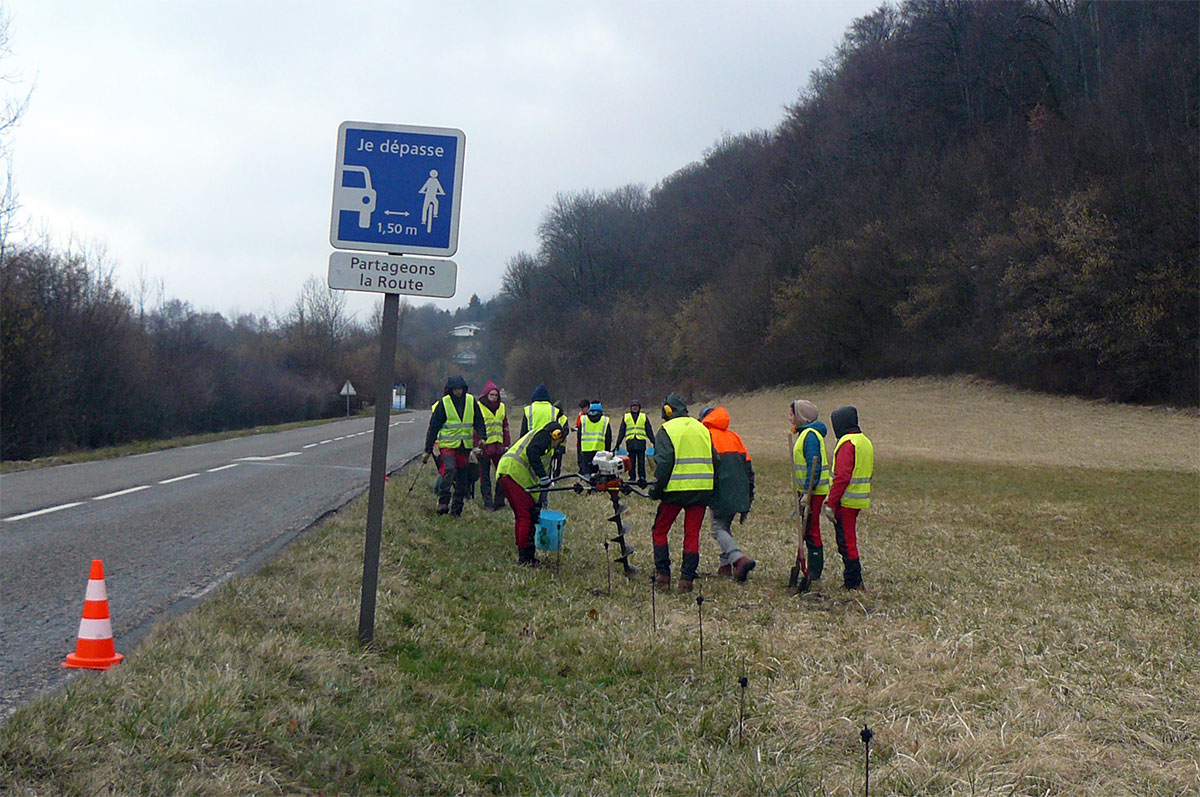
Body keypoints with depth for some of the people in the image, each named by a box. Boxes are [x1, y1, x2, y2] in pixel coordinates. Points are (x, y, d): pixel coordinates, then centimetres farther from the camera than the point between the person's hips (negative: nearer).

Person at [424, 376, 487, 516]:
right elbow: (433, 427, -1)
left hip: (465, 446, 4)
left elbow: (479, 421, 15)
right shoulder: (443, 403, -5)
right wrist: (428, 450, -1)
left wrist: (482, 437, -1)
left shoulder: (471, 401, 4)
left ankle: (457, 508, 15)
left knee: (463, 478, 5)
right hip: (448, 444, -4)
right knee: (449, 469, -27)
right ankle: (443, 502, -21)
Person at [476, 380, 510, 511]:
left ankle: (499, 501, 10)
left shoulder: (502, 407, 13)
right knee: (485, 476, 1)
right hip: (484, 445, -4)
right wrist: (476, 445, -9)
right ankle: (488, 502, 7)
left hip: (498, 446, 4)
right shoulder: (478, 407, -3)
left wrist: (507, 444, 13)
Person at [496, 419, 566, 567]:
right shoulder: (544, 435, 5)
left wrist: (537, 503, 33)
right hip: (514, 473, -10)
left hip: (503, 475, 10)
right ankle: (525, 558, -5)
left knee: (520, 516, 17)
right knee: (527, 515, -7)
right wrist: (543, 476, -21)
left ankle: (522, 555, 24)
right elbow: (531, 452, -18)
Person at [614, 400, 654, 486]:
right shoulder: (625, 417, 14)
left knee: (641, 462, -2)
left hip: (641, 442, -1)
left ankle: (642, 478, 1)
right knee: (631, 463, 0)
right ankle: (632, 478, 4)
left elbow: (649, 430, 16)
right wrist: (618, 443, 13)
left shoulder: (644, 417, 14)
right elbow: (621, 431, 17)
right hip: (630, 442, 1)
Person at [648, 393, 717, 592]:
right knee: (692, 534, 7)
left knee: (660, 530, 12)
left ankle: (663, 574, 8)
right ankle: (687, 579, 3)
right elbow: (714, 460, 15)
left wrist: (657, 488, -4)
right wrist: (710, 486, 21)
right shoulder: (702, 428, 14)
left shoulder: (667, 430, -2)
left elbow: (664, 462, -12)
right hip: (702, 489, 4)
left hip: (676, 488, -4)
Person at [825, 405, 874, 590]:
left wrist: (831, 503, -20)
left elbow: (842, 476, -22)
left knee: (846, 541, -3)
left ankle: (853, 583, 0)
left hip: (846, 502, -9)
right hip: (859, 500, 9)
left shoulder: (847, 443, -16)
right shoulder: (865, 441, 15)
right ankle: (853, 579, 23)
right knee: (848, 540, 17)